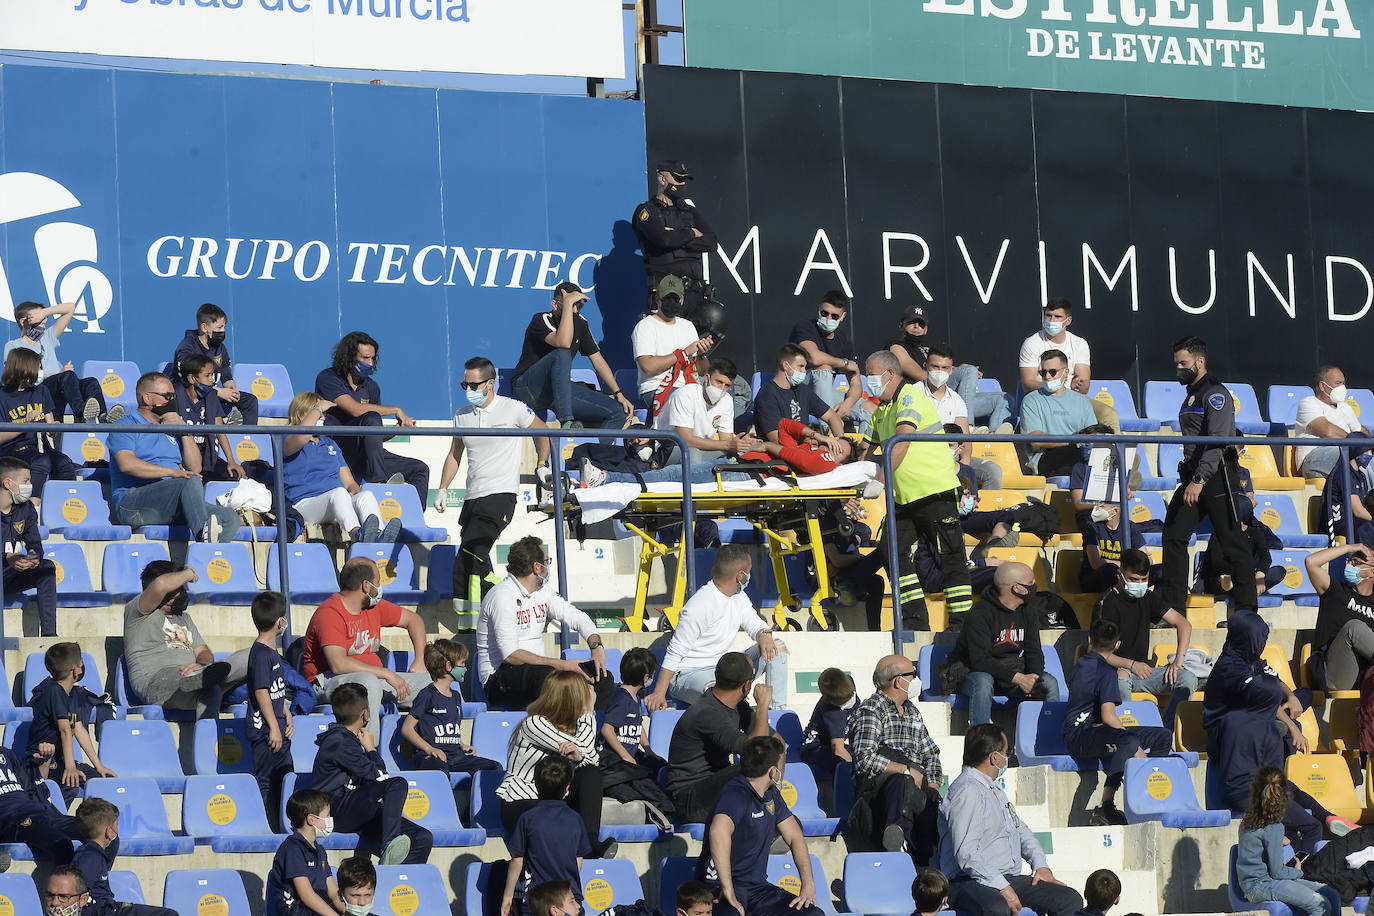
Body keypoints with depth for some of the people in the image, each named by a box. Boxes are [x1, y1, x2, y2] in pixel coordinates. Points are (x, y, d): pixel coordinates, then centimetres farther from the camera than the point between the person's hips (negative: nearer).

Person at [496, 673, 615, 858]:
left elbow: (593, 759, 0)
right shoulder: (534, 724, -15)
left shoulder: (568, 726, 10)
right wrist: (588, 712, -5)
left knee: (590, 771, -16)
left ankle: (591, 840, -28)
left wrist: (579, 756, -24)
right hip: (517, 805, -8)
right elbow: (582, 747, -20)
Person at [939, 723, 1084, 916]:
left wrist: (1041, 865, 14)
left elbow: (1021, 830, 31)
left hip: (1009, 878, 10)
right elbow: (967, 855, -21)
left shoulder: (994, 789, 22)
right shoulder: (967, 792, -11)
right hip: (971, 882, -10)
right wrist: (1002, 888, -24)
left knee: (1071, 900, -6)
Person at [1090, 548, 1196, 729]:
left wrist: (1178, 661, -2)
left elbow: (1183, 624, 13)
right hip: (1117, 669, -6)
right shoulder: (1107, 604, -9)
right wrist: (1131, 665, -23)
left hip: (1143, 669, 6)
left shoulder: (1148, 598, 11)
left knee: (1188, 679, -17)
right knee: (1121, 678, -42)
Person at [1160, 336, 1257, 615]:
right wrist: (1189, 478, 16)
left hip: (1216, 477, -10)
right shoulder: (1191, 394, 19)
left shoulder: (1216, 394, -11)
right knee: (1174, 536, 3)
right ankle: (1172, 602, 7)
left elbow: (1217, 442, -21)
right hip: (1192, 475, 10)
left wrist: (1199, 480, -27)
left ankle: (1247, 606, -2)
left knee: (1231, 541, -6)